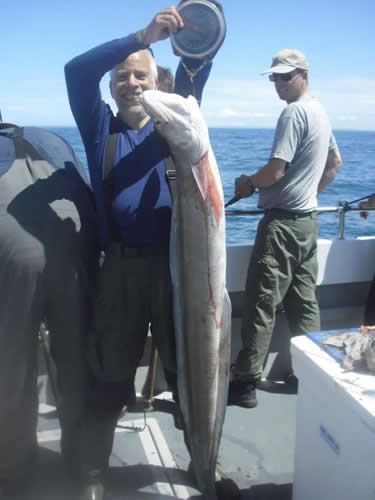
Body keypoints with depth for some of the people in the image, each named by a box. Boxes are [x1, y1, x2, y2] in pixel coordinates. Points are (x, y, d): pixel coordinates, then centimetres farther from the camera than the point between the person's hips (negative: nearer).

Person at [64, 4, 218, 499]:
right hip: (121, 266, 0)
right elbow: (77, 70, -5)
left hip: (176, 262, 1)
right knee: (111, 376, 9)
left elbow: (196, 67, -1)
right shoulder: (100, 127, 10)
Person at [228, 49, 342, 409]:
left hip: (283, 221, -10)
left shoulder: (294, 112, -13)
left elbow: (275, 171, -20)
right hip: (308, 220, 10)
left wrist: (248, 183, -2)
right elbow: (335, 163, 28)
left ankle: (245, 382, -1)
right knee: (304, 302, 14)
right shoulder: (320, 112, 17)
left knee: (262, 302, -7)